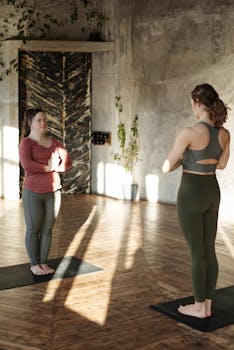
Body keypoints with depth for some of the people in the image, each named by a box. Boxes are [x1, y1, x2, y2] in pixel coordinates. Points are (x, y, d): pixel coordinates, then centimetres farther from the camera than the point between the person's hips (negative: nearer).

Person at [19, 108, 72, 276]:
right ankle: (34, 264, 19)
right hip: (33, 193, -4)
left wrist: (53, 167, -11)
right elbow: (27, 164, -23)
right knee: (33, 230, 5)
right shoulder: (26, 143, -6)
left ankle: (44, 262, 23)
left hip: (53, 192, 5)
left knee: (47, 229, 10)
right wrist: (49, 167, -15)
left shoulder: (54, 142, 11)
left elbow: (68, 163, 7)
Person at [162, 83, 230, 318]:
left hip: (191, 194, -7)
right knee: (209, 250, 12)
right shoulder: (224, 133, 1)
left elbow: (166, 168, -12)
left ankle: (199, 307, 15)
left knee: (196, 252, 3)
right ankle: (207, 304, 21)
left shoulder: (189, 133, -20)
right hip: (212, 193, 7)